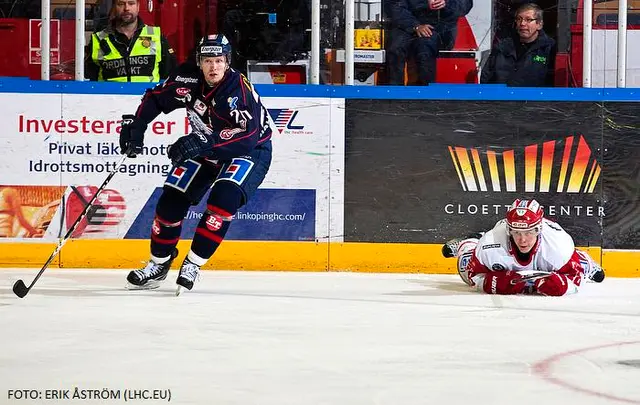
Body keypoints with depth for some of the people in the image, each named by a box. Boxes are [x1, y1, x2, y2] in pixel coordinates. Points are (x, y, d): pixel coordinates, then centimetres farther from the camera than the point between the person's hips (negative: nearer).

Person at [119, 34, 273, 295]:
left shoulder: (240, 90, -31)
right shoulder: (189, 79, -15)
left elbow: (246, 137, -40)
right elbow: (156, 97, 3)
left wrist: (203, 143, -48)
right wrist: (136, 124, -9)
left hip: (250, 151, -5)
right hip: (205, 150, 5)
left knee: (224, 197, -29)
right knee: (172, 200, -4)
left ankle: (193, 264, -16)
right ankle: (159, 264, 17)